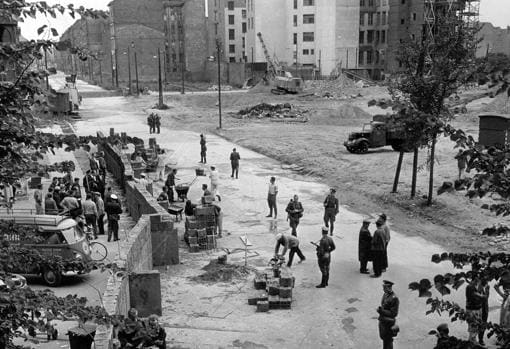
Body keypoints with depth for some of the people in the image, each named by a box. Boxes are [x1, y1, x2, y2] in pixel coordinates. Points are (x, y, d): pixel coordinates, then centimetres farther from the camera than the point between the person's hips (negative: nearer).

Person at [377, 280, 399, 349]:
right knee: (383, 337, 22)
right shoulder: (385, 295, 2)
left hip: (388, 323, -8)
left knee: (387, 340, 6)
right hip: (382, 320, 8)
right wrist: (380, 309, 2)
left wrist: (381, 311, -25)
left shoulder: (394, 298, -25)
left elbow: (393, 314, -24)